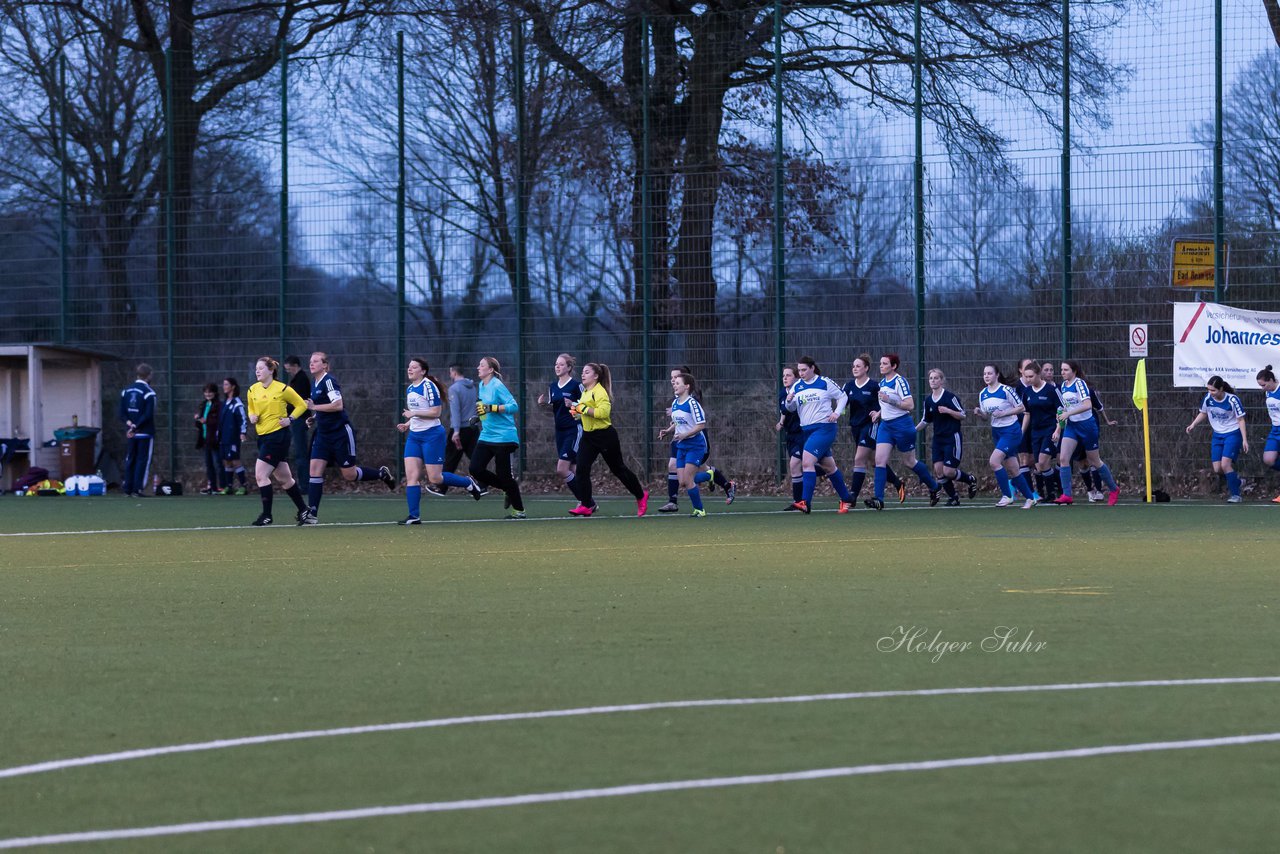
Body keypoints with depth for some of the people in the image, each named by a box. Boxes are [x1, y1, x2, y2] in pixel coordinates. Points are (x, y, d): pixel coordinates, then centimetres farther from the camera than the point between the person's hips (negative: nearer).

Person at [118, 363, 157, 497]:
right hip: (145, 433, -6)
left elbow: (122, 412, 5)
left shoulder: (126, 390, 8)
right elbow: (148, 415, -18)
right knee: (143, 460, -2)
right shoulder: (148, 392, -12)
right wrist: (135, 426, -13)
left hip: (131, 433, 6)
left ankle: (128, 488, 13)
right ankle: (137, 489, -5)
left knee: (130, 459, 12)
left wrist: (129, 423, -4)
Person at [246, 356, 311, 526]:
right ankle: (303, 510, 25)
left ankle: (266, 515, -7)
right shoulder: (253, 390, 7)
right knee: (284, 478, 12)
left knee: (260, 474, -14)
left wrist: (290, 419, -9)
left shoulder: (282, 389, -8)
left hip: (278, 434, -7)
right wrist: (252, 417, 0)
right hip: (263, 436, 7)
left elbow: (301, 405, 2)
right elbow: (251, 410, 22)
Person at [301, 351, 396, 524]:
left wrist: (314, 407, -22)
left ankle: (382, 473, 26)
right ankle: (312, 513, -9)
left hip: (341, 433, -8)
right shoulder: (314, 383, 12)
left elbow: (338, 405, -26)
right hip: (323, 434, 8)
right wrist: (314, 417, 11)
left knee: (349, 474, 0)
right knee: (315, 470, -6)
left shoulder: (328, 381, -16)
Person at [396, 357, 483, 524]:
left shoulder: (429, 387, -13)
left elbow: (435, 412, -18)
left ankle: (468, 483, 20)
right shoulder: (410, 389, 13)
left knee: (435, 478, -5)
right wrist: (407, 424, 9)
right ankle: (414, 516, -4)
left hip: (431, 435, -8)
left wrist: (414, 413, -19)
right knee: (411, 476, -4)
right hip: (414, 436, 8)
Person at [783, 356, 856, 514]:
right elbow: (791, 408, 7)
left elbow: (842, 397, 4)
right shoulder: (797, 386, 8)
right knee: (829, 466, 14)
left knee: (807, 461, -21)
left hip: (824, 428, -7)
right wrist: (789, 401, -15)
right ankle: (846, 499, 27)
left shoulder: (825, 383, -5)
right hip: (807, 430, 7)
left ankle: (806, 502, -24)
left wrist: (837, 412, -10)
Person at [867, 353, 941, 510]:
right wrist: (879, 412, 12)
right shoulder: (882, 382, 11)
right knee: (880, 460, -9)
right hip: (885, 425, 7)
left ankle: (934, 487, 30)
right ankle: (878, 500, -14)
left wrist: (889, 400, -26)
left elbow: (910, 405, -21)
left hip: (902, 425, -7)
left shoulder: (900, 382, -14)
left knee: (910, 461, 7)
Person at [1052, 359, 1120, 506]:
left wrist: (1068, 413, -29)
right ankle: (1066, 495, -9)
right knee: (1063, 458, -11)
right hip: (1071, 425, 7)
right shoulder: (1063, 386, 8)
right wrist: (1058, 429, 13)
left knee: (1094, 461, 6)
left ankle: (1114, 489, 26)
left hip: (1086, 425, -7)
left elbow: (1088, 405, -28)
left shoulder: (1079, 383, -16)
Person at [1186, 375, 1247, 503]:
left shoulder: (1232, 400, -19)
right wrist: (1193, 425, -3)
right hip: (1217, 435, 5)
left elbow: (1241, 420, -11)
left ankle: (1236, 495, -8)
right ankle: (1234, 479, 29)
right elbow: (1203, 413, 12)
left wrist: (1244, 440, -15)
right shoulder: (1208, 398, -8)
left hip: (1233, 434, -5)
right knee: (1217, 469, -2)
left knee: (1225, 464, -20)